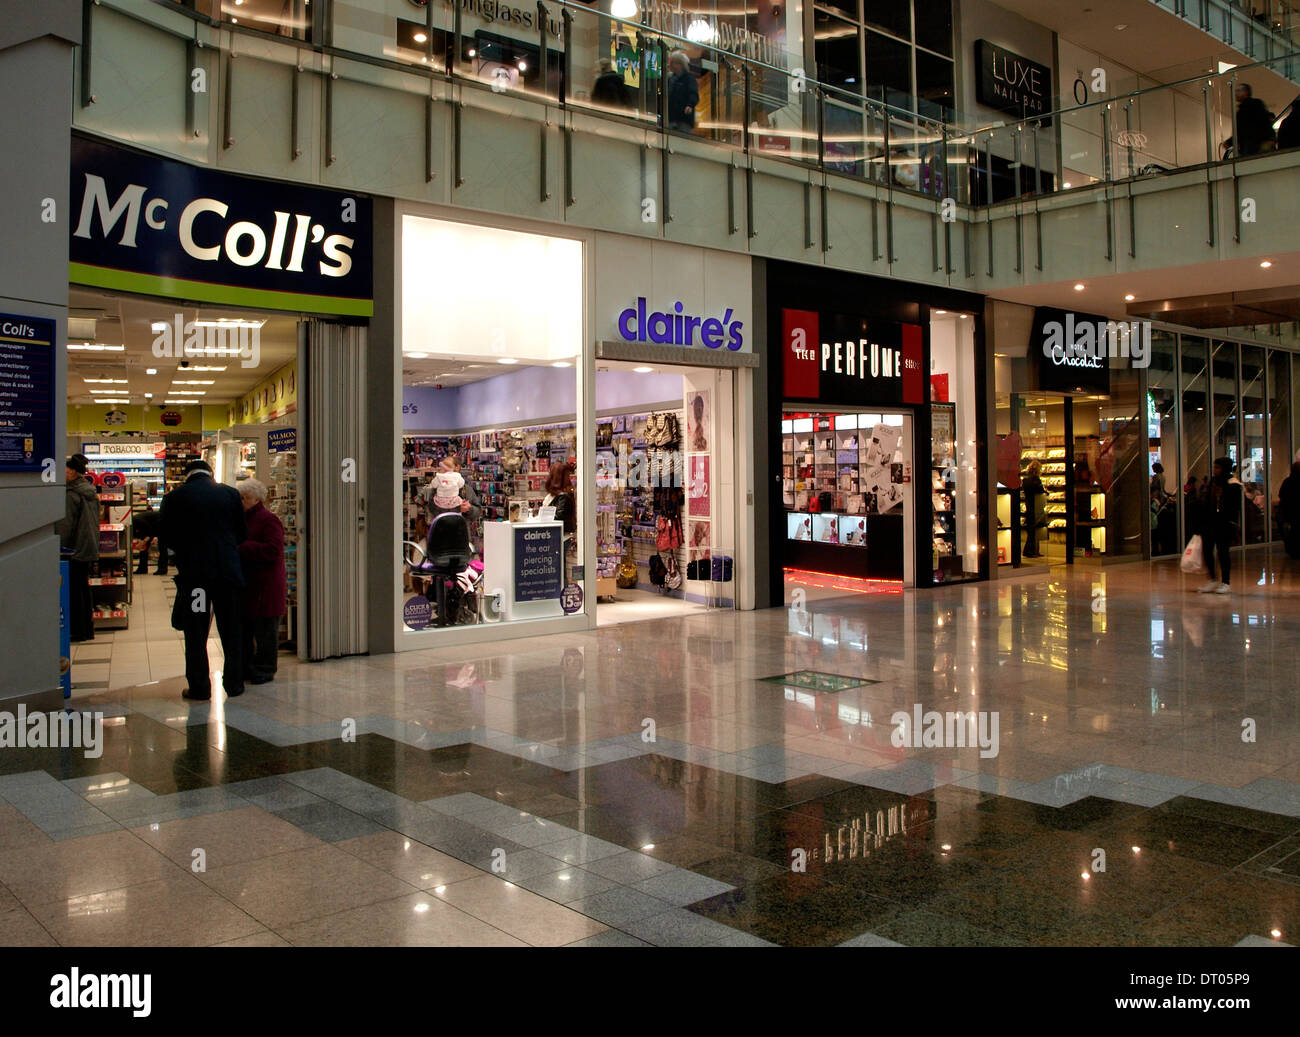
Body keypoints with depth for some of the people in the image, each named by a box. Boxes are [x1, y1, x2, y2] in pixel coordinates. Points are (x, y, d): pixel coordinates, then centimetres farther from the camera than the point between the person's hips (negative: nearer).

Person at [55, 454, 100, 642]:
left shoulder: (71, 495, -16)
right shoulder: (91, 493, 11)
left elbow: (65, 526, -17)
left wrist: (59, 547, -11)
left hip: (75, 550, -9)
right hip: (90, 548, 9)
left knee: (73, 590, -1)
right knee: (83, 588, 15)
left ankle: (77, 631, 3)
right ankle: (88, 629, 19)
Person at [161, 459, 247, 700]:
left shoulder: (174, 498, -3)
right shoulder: (230, 493, 1)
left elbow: (168, 538, 1)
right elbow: (243, 533, 5)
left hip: (192, 573, -1)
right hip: (228, 571, 1)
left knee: (196, 634, 7)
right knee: (231, 631, 11)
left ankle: (199, 687, 10)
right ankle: (234, 683, 16)